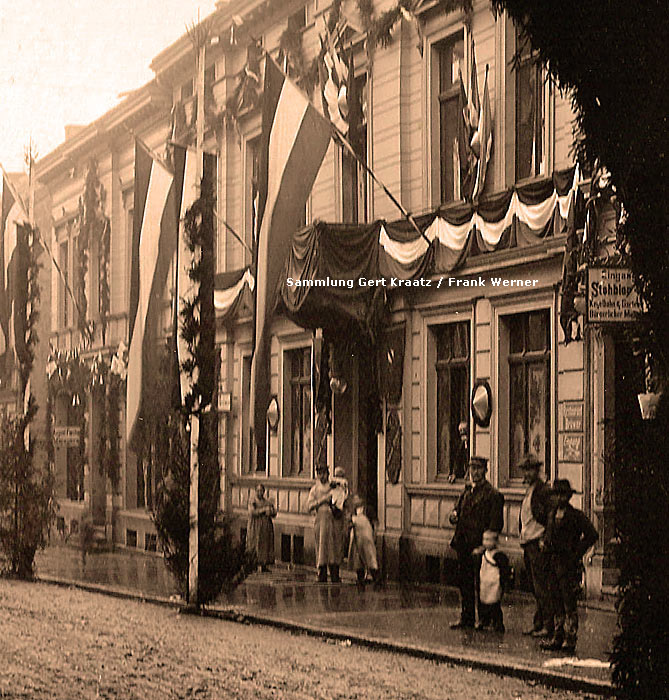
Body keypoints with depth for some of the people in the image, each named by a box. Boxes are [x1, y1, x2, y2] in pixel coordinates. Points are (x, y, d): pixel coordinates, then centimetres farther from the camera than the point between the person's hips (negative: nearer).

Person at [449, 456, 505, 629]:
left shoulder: (493, 495, -7)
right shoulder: (466, 491, 16)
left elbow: (496, 524, -11)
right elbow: (457, 510, 24)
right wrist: (454, 516, 0)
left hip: (480, 545, -7)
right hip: (464, 546, 7)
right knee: (464, 582, 10)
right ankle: (466, 618, 18)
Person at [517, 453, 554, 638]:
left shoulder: (543, 491, -11)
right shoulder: (529, 491, 18)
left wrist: (545, 540, -18)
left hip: (538, 544, -9)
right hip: (528, 545, 9)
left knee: (542, 587, -8)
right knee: (535, 587, 12)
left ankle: (548, 626, -5)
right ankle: (538, 623, 17)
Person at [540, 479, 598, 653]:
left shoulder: (577, 516, -7)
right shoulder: (552, 514, 15)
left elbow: (592, 535, -12)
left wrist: (577, 553, -12)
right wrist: (546, 544, 11)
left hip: (569, 563, -7)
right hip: (554, 563, 7)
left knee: (570, 604, -5)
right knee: (557, 604, 10)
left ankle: (570, 640, -2)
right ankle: (557, 638, 16)